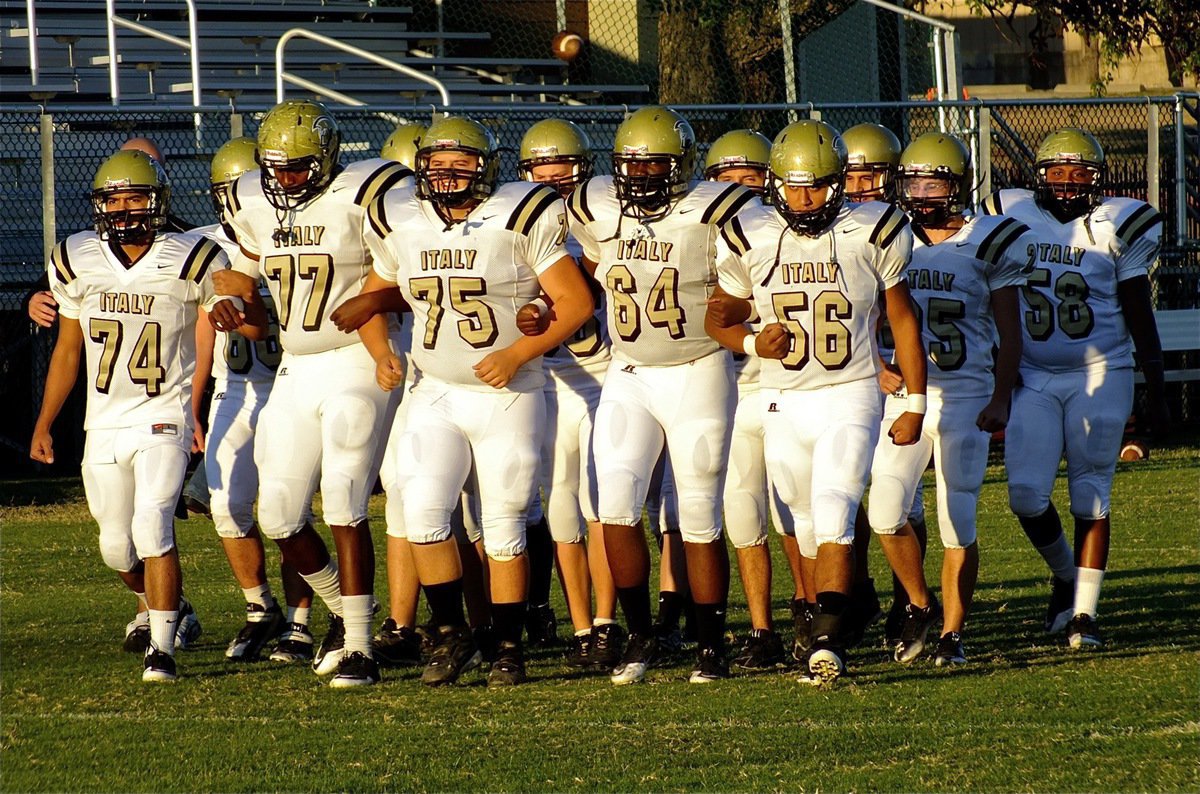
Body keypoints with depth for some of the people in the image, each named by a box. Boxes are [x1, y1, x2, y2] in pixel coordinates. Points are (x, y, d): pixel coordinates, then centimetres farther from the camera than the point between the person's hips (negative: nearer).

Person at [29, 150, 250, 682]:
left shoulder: (188, 263, -9)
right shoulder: (77, 263, 2)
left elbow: (255, 322, -1)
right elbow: (67, 350, 14)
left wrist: (235, 315, -25)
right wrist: (43, 424, 15)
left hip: (163, 420, -4)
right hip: (104, 424, 4)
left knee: (152, 528, -20)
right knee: (117, 547, 10)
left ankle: (162, 648, -15)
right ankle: (165, 606, 39)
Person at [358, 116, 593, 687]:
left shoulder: (519, 221, -11)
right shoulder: (402, 226, 3)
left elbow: (576, 302, -10)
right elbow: (373, 294, 19)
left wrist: (518, 355, -19)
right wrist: (380, 352, 0)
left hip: (508, 398, -3)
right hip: (435, 397, 3)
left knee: (503, 530, 1)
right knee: (421, 514, -12)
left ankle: (509, 648, 13)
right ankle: (451, 634, 4)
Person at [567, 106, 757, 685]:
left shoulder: (710, 215, -12)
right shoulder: (597, 212, 0)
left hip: (698, 376, -3)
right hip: (628, 377, 3)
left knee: (699, 517, 1)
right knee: (616, 506, -10)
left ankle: (710, 646, 13)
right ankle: (640, 635, 3)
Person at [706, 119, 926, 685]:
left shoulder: (870, 235, -6)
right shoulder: (751, 240, -3)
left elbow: (903, 320, 4)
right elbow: (718, 318, 10)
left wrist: (915, 404, 4)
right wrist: (753, 343, -12)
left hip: (851, 396, -3)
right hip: (783, 403, 3)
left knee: (832, 515, -18)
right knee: (808, 527, 10)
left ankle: (826, 641, -22)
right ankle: (829, 613, 32)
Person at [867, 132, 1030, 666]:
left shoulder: (987, 244, -2)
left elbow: (1009, 331, 0)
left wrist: (1000, 400, -7)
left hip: (965, 397, -3)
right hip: (905, 394, 3)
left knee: (957, 522, -4)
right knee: (886, 512, -8)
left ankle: (952, 633, 8)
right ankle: (919, 605, 16)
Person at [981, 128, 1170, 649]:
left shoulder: (1116, 227, -2)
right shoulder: (1013, 219, 3)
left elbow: (1140, 317, 2)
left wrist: (1156, 394, 1)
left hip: (1099, 375, -2)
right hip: (1033, 378, 2)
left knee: (1091, 494, -3)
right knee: (1026, 495, -6)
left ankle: (1083, 611, 2)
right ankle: (1065, 575, 21)